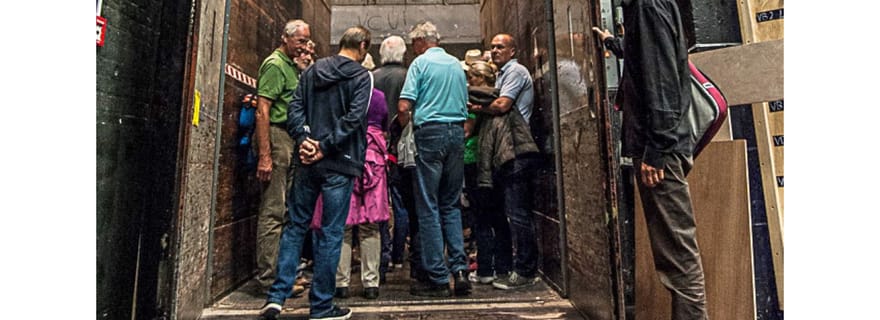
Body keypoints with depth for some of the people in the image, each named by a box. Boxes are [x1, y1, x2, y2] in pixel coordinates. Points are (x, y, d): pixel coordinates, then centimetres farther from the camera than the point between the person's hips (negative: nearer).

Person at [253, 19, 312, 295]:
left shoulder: (293, 66, 21)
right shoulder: (275, 64, -7)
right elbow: (262, 110, -17)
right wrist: (264, 156, -22)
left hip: (291, 140, 10)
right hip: (276, 138, -10)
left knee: (284, 210, 15)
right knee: (273, 211, -6)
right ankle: (269, 279, 2)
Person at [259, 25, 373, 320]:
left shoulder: (312, 70, 13)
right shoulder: (362, 76, -2)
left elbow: (295, 107, 4)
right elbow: (353, 118, -14)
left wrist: (304, 139, -5)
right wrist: (325, 147, -12)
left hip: (308, 161, 5)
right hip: (340, 164, -4)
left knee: (295, 226, 14)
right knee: (330, 234, 3)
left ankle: (276, 296, 14)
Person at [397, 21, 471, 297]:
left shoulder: (420, 62, -1)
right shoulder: (457, 64, 16)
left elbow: (404, 107, -9)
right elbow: (464, 104, 17)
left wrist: (403, 129, 9)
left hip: (430, 132, -5)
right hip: (457, 132, 6)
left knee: (428, 207, 0)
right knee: (451, 204, 12)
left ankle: (437, 278, 5)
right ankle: (459, 269, 6)